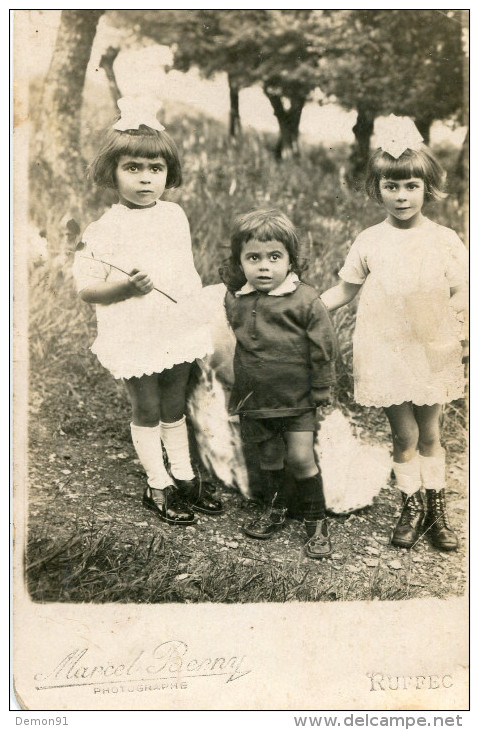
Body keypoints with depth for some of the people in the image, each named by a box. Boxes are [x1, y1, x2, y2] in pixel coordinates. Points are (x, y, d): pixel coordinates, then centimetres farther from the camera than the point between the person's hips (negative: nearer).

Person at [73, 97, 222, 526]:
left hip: (178, 331, 5)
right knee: (146, 412, 9)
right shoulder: (105, 229, -14)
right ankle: (158, 487, 26)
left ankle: (184, 476, 33)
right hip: (134, 337, -4)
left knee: (175, 407, 17)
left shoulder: (175, 216, 2)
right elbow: (86, 289, -12)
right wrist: (125, 287, -28)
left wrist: (198, 319, 17)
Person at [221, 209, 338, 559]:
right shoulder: (234, 300, -2)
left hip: (297, 398, -4)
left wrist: (320, 392, -5)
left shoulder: (305, 300, -15)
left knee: (301, 457, -3)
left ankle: (317, 519, 18)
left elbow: (323, 350, -8)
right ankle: (275, 509, 38)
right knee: (269, 456, 16)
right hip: (255, 398, 4)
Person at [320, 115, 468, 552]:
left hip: (434, 352, 1)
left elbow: (459, 296, 2)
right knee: (405, 436, 4)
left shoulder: (445, 241, -1)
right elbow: (344, 291, 7)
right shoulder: (370, 242, -1)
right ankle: (411, 509, 22)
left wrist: (463, 329, -14)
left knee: (430, 434, 11)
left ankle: (437, 509, 26)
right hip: (387, 351, 0)